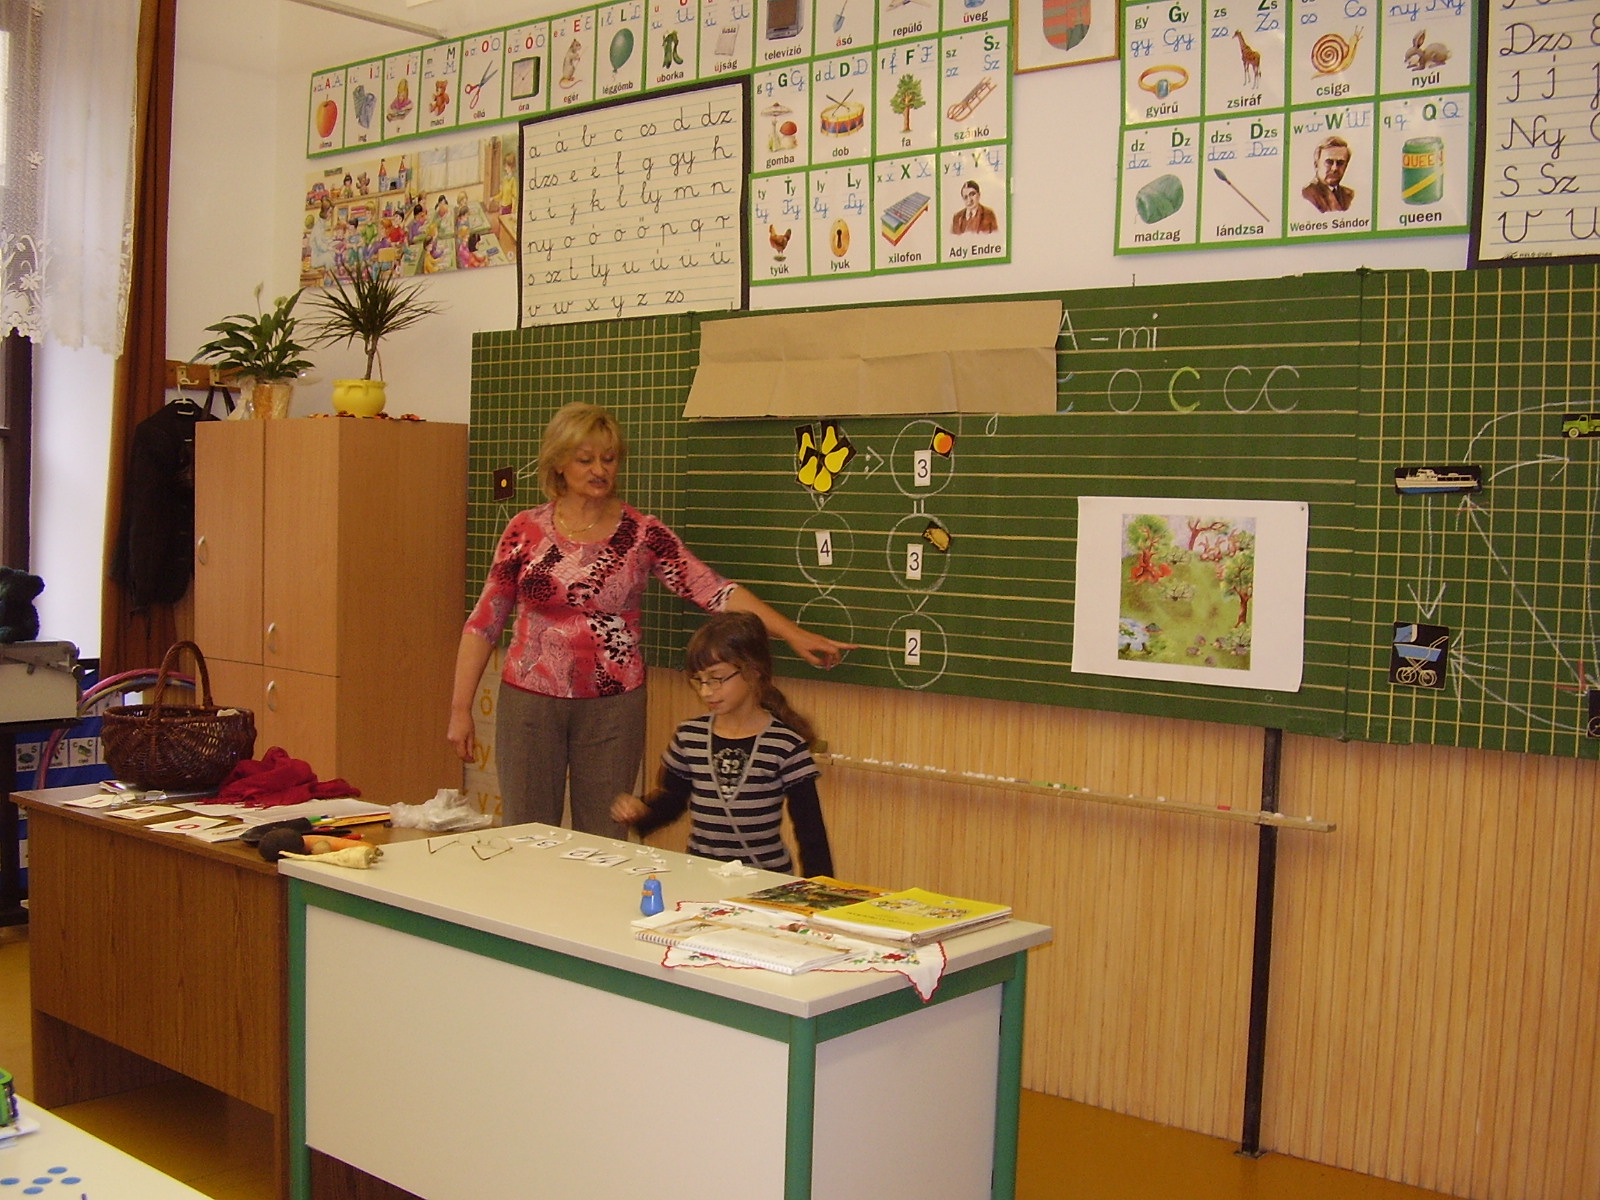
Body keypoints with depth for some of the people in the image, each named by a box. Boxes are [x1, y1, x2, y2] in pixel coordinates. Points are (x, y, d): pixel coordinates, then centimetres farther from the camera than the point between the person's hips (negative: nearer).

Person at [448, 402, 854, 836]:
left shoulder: (642, 534, -2)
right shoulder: (526, 531, -1)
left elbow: (714, 591, -9)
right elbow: (484, 623, 2)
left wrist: (794, 635, -18)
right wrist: (461, 708, -1)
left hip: (612, 707, 0)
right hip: (530, 702, 0)